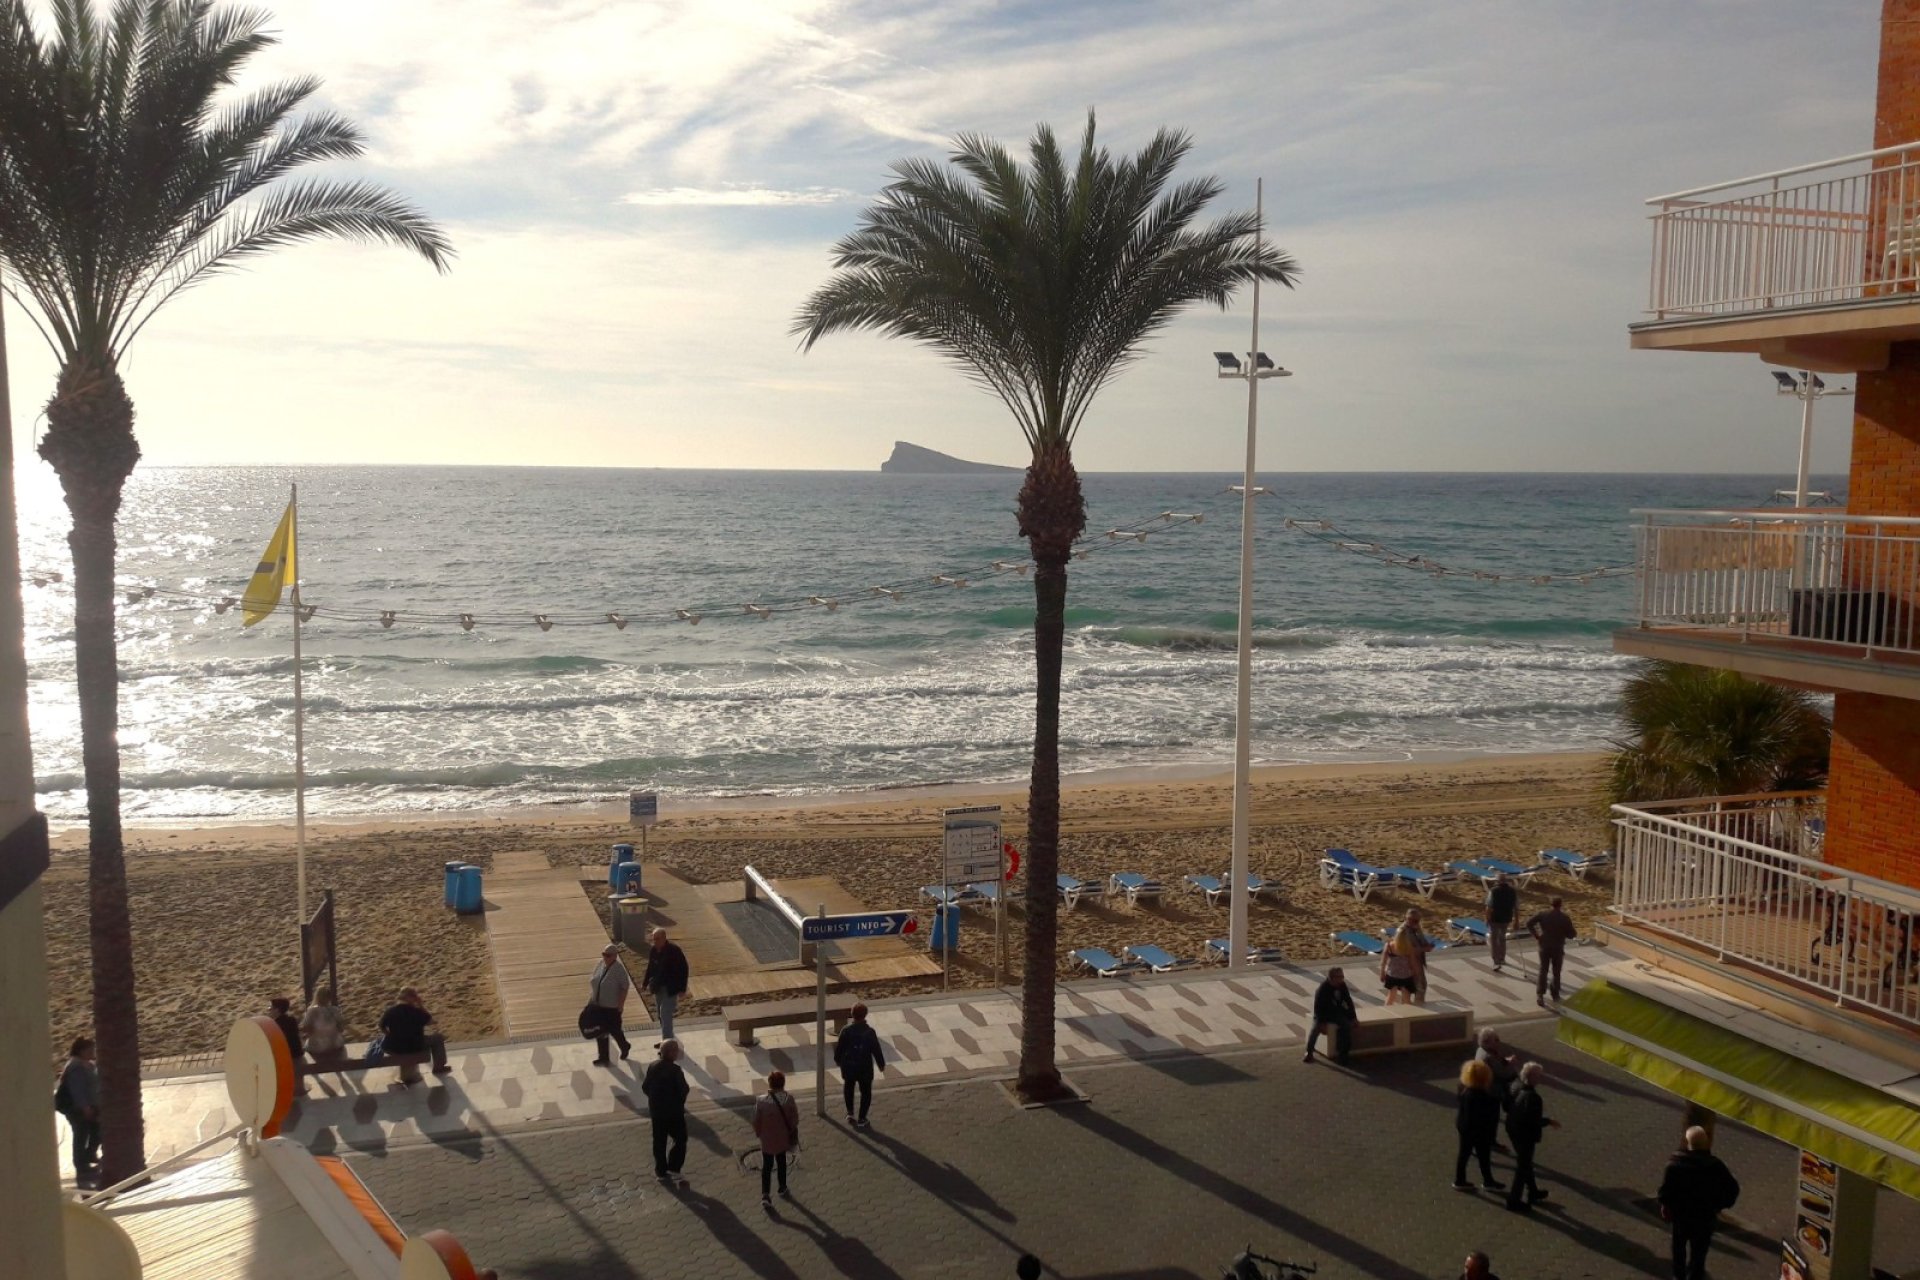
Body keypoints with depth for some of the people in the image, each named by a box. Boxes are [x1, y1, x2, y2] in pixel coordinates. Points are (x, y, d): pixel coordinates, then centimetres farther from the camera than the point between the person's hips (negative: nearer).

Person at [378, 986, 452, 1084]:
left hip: (394, 1048, 4)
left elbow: (382, 1027, 5)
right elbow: (431, 1021, -1)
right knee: (437, 1037, 19)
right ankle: (439, 1068, 32)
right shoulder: (417, 1012, -17)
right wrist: (421, 1006, -1)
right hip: (415, 1047, -4)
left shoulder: (390, 1011, -8)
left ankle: (407, 1076, 41)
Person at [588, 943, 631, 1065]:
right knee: (600, 1031, 10)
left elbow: (625, 987, -16)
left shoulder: (618, 969, -18)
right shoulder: (600, 964, 1)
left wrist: (621, 1004, -16)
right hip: (597, 1005, 6)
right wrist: (591, 998, 9)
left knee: (614, 1030, 7)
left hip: (612, 1007, -6)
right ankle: (603, 1057, 21)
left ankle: (624, 1047, 37)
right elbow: (592, 982, 11)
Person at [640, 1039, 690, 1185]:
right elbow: (683, 1090, -19)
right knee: (680, 1140, 6)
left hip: (656, 1111, 6)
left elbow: (645, 1087, 6)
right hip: (674, 1111, -6)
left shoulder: (652, 1068, -1)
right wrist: (680, 1103, 2)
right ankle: (673, 1169, -2)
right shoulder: (675, 1070, -21)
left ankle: (661, 1171, 20)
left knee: (659, 1142, 14)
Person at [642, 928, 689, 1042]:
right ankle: (666, 1040, 28)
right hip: (657, 988, 7)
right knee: (661, 1015, 14)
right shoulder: (653, 950, 0)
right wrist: (645, 982, 9)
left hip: (670, 989, -7)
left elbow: (683, 969, -13)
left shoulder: (674, 951, -17)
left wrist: (682, 989, -15)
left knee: (665, 1016, -11)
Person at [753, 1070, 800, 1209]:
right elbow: (794, 1119, -8)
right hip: (783, 1139, 2)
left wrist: (758, 1134, 9)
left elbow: (756, 1122, -11)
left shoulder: (762, 1102, -22)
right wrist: (793, 1133, 10)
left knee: (767, 1167, 12)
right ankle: (782, 1190, 38)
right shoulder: (788, 1099, -19)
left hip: (767, 1140, -2)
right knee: (781, 1163, 23)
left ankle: (765, 1196, 5)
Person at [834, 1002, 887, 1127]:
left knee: (849, 1089, 27)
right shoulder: (870, 1032, -17)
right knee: (865, 1092, 14)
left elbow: (839, 1047, -4)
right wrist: (881, 1064, 6)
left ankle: (850, 1113, 30)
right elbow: (876, 1050, -10)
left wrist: (837, 1059, 16)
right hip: (865, 1067, -2)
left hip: (848, 1066, 2)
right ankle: (861, 1119, 15)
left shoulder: (846, 1030, -15)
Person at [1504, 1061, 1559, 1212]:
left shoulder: (1516, 1087, -6)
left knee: (1525, 1163, 26)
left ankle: (1532, 1192, 45)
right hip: (1525, 1136, -8)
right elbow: (1534, 1121, -26)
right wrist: (1549, 1122, -11)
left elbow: (1507, 1108, 5)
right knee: (1522, 1167, 9)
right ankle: (1514, 1200, 20)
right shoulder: (1532, 1097, -32)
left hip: (1513, 1130, 8)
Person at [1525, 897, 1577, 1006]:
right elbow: (1571, 935, -6)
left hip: (1544, 947, 1)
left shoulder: (1543, 914, -5)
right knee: (1556, 973, 13)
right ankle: (1555, 996, 20)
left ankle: (1540, 995, -1)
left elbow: (1529, 924, -9)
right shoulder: (1565, 917, -8)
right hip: (1558, 948, -1)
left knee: (1543, 971, 7)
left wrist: (1536, 936, 1)